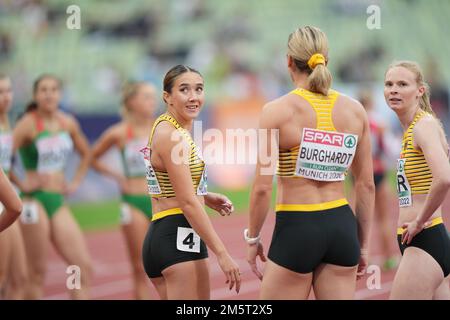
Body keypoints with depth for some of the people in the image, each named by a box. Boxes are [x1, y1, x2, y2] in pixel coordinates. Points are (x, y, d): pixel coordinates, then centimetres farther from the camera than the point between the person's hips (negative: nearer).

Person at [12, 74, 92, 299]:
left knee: (83, 265, -1)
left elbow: (85, 154, 24)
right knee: (37, 272, -3)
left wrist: (76, 182, 13)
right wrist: (20, 184, -14)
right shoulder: (28, 124, -10)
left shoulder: (68, 123, 8)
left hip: (59, 201, 6)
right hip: (35, 200, -6)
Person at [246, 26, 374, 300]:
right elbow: (366, 185, 8)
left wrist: (253, 238, 2)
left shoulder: (278, 111, -9)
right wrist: (363, 244, 16)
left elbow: (262, 187, -11)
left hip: (297, 228, -4)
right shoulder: (355, 110, 4)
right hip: (342, 226, 4)